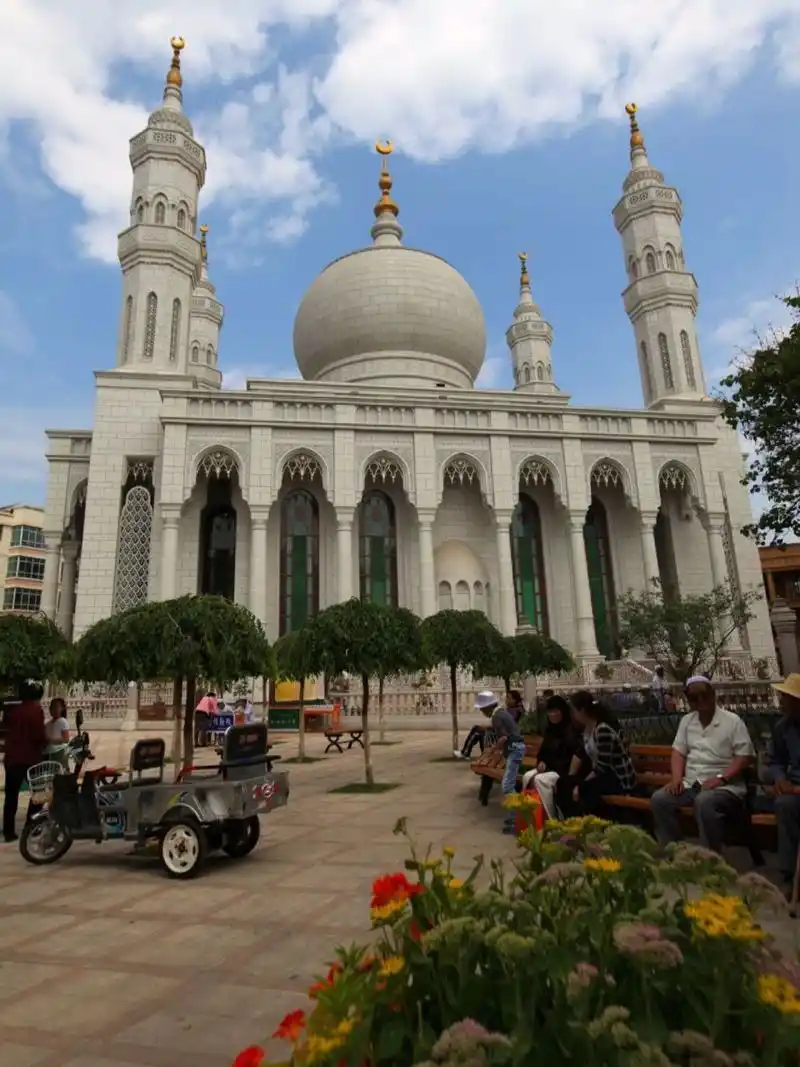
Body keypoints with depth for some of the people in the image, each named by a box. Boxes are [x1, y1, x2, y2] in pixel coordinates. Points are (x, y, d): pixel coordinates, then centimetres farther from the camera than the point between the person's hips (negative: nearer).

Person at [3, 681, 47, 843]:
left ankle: (9, 831, 7)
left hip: (12, 758, 5)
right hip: (31, 758, -5)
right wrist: (46, 741, 1)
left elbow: (8, 732, 16)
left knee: (11, 796, 9)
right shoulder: (36, 710, -11)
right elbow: (38, 735, -16)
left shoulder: (12, 711, 8)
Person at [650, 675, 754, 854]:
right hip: (690, 784, 5)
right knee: (659, 798, -17)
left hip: (724, 787, -5)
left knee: (704, 802, -36)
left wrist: (721, 778, -19)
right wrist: (677, 778, -4)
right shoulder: (687, 720, 15)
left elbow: (745, 756, -7)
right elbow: (678, 751, 14)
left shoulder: (732, 720, -2)